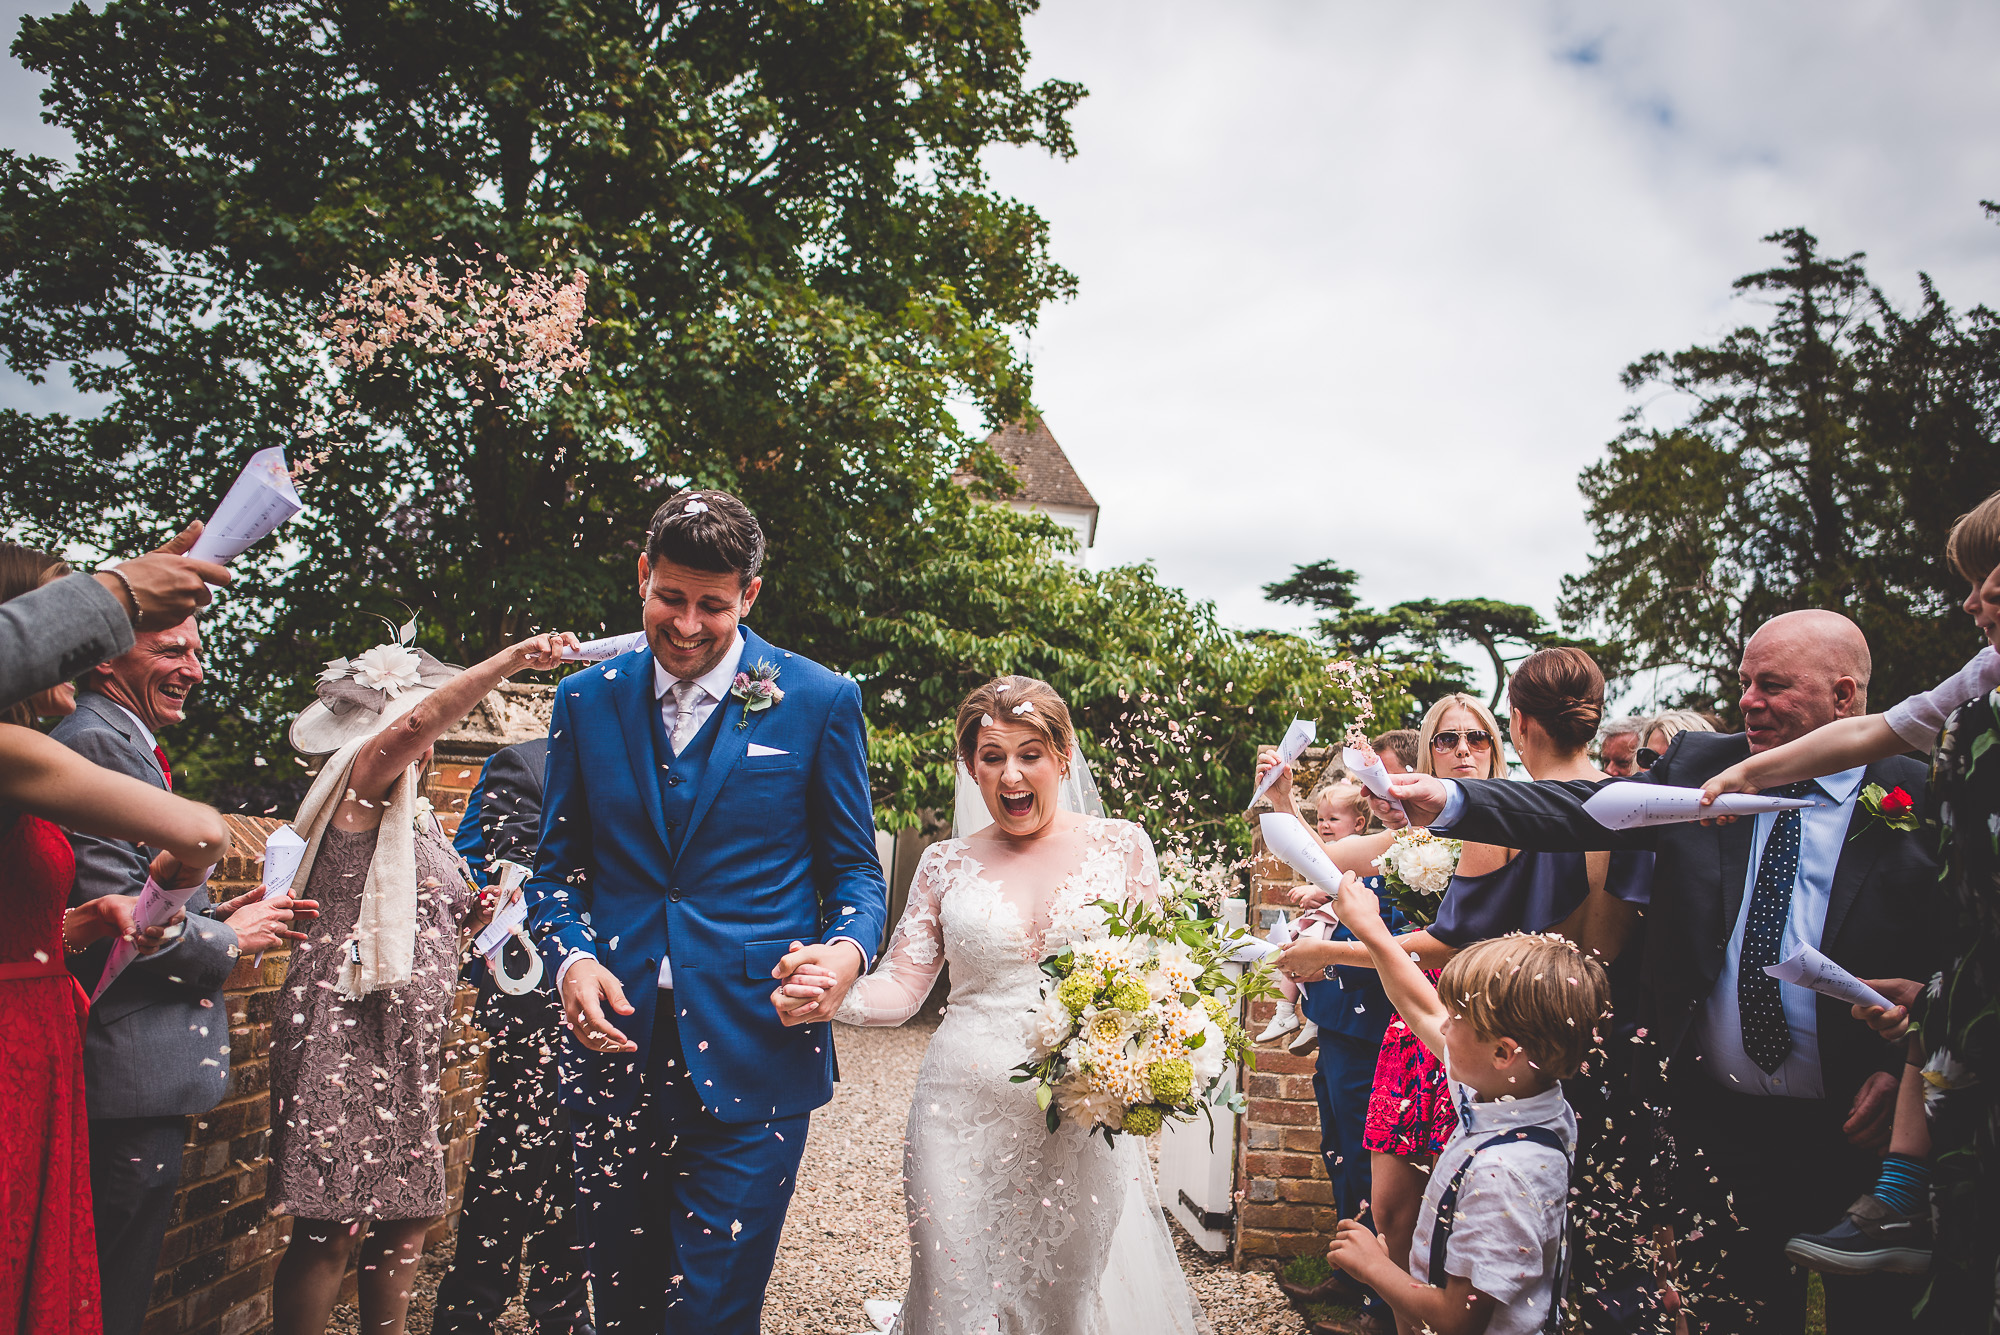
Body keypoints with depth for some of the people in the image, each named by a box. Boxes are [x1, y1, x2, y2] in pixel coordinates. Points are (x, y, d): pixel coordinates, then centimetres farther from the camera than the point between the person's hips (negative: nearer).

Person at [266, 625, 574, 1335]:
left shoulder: (414, 814, 22)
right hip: (347, 1034, -9)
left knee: (406, 1220, 10)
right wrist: (510, 659, -35)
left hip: (405, 1044, 9)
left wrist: (479, 913, 8)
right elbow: (413, 726, -28)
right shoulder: (358, 781, -4)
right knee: (332, 1231, -6)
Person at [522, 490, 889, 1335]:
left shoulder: (819, 702, -2)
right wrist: (572, 958, -7)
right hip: (613, 1051, 4)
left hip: (754, 1056, -3)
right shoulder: (587, 700, 7)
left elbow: (855, 869, 4)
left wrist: (848, 949, -17)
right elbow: (558, 866, 12)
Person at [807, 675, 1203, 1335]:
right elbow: (900, 986, 3)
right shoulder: (947, 864, 5)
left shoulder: (1121, 845, 2)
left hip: (1086, 1118, 0)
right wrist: (830, 993, -17)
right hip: (966, 1114, 1)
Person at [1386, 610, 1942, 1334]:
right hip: (1721, 1124, 2)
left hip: (1865, 1134, -2)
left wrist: (1905, 1070, -14)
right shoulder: (1700, 764, 2)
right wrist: (1451, 800, -21)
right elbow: (1585, 809, -8)